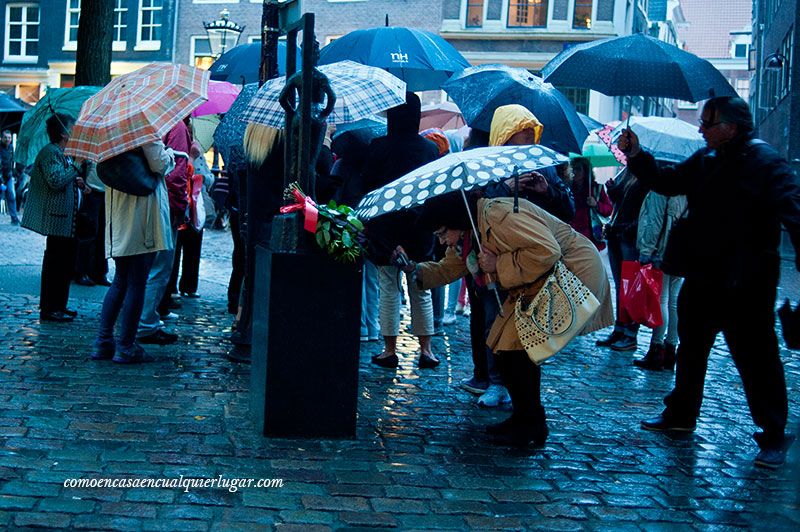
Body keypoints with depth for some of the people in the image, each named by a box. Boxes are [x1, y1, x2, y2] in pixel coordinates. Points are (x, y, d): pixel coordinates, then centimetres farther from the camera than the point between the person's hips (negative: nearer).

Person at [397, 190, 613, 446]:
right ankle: (523, 418, 17)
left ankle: (532, 427, -4)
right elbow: (446, 270, 18)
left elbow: (547, 251, -32)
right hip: (536, 286, 11)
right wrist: (415, 269, 0)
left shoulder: (500, 216, -27)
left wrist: (499, 265, -24)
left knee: (518, 347, -16)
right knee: (505, 348, 5)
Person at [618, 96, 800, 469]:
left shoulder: (764, 163, -15)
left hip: (745, 284, -8)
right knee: (690, 347, 19)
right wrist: (637, 156, 4)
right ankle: (681, 414, 36)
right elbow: (666, 183, 16)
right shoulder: (705, 160, 7)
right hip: (703, 277, 8)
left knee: (756, 359, -2)